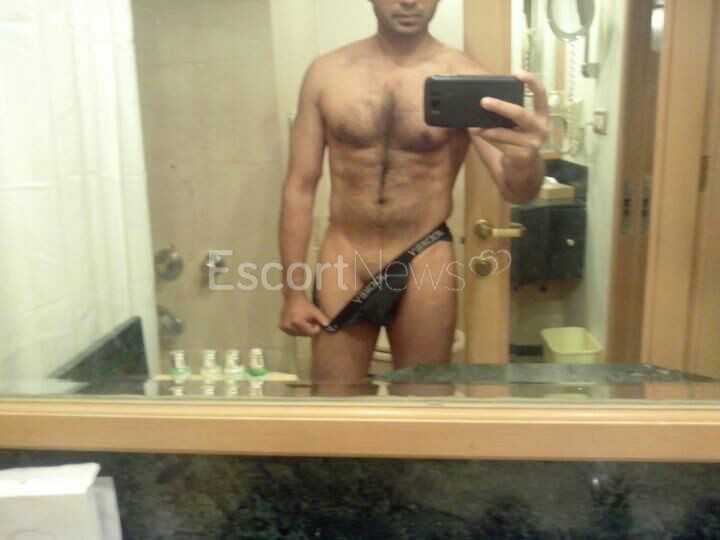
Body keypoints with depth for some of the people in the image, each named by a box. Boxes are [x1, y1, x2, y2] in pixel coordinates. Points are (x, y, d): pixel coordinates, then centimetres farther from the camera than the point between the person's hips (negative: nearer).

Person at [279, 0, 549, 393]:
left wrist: (524, 158, -41)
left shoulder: (465, 76, -8)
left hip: (425, 264, -1)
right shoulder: (326, 72, -2)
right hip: (343, 262, 1)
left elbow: (516, 191, -16)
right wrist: (292, 291, -1)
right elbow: (300, 187, 0)